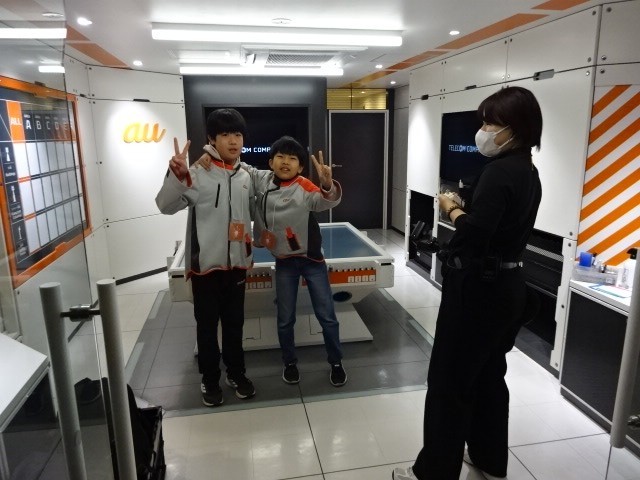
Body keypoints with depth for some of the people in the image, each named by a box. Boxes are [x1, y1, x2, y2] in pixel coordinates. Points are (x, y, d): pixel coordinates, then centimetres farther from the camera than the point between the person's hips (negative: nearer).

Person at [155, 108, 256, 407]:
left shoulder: (245, 177, 6)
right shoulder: (197, 175, -11)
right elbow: (166, 206, -19)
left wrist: (248, 251, 15)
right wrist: (176, 175, -32)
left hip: (236, 265, 5)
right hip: (205, 265, -4)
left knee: (234, 324, 16)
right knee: (207, 326, 11)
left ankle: (236, 373, 35)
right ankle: (210, 380, 29)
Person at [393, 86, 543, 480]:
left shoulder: (500, 171, -19)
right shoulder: (528, 172, 11)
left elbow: (474, 235, -26)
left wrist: (452, 210, -9)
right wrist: (465, 210, 4)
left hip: (478, 289, -10)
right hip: (507, 285, 10)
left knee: (449, 381, 3)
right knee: (489, 375, 22)